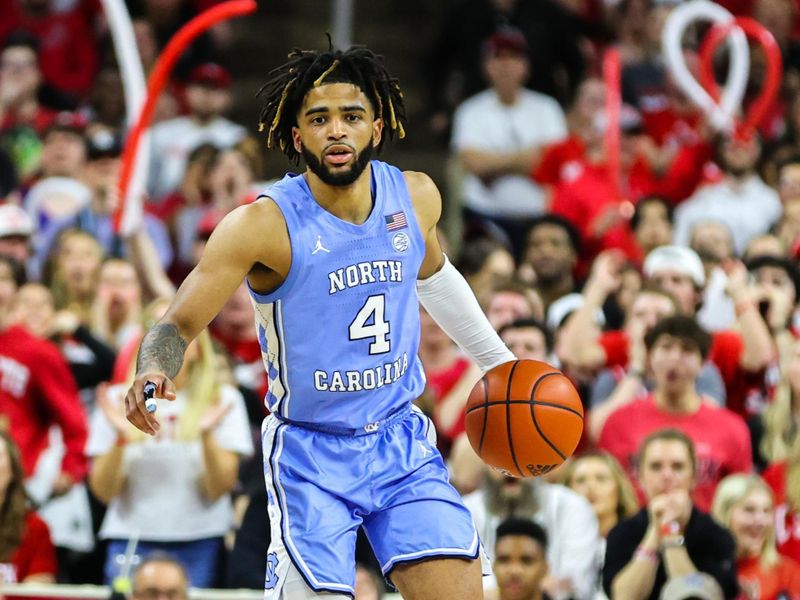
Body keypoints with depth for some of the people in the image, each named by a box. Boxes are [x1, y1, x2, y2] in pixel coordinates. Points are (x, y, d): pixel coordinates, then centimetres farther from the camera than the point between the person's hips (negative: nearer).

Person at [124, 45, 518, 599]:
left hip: (401, 443, 4)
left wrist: (498, 360, 28)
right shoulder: (263, 225, -17)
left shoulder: (416, 198, -2)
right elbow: (179, 324, -15)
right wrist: (154, 371, -37)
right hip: (311, 455, -4)